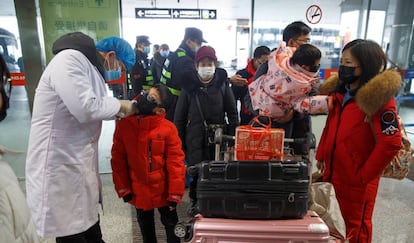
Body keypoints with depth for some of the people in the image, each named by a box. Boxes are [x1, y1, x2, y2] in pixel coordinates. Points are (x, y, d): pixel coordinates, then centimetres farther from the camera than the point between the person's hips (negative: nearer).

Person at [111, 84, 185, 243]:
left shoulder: (168, 128, -19)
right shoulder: (123, 126, -11)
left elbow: (176, 162, -16)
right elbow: (118, 160, -4)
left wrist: (175, 193, -14)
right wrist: (122, 188, -2)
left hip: (164, 190, -2)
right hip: (138, 191, 3)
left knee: (171, 224, 19)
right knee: (145, 226, 26)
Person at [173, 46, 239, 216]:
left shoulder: (223, 86, 3)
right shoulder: (189, 88, 3)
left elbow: (233, 113, 4)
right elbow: (179, 118, 5)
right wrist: (179, 143, 2)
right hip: (195, 138, 0)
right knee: (195, 170, 2)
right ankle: (195, 201, 27)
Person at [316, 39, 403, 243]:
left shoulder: (379, 97, -16)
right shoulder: (339, 90, 7)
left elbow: (391, 143, -20)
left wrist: (365, 174, -16)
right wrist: (321, 156, 12)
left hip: (357, 179, -6)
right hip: (333, 172, 7)